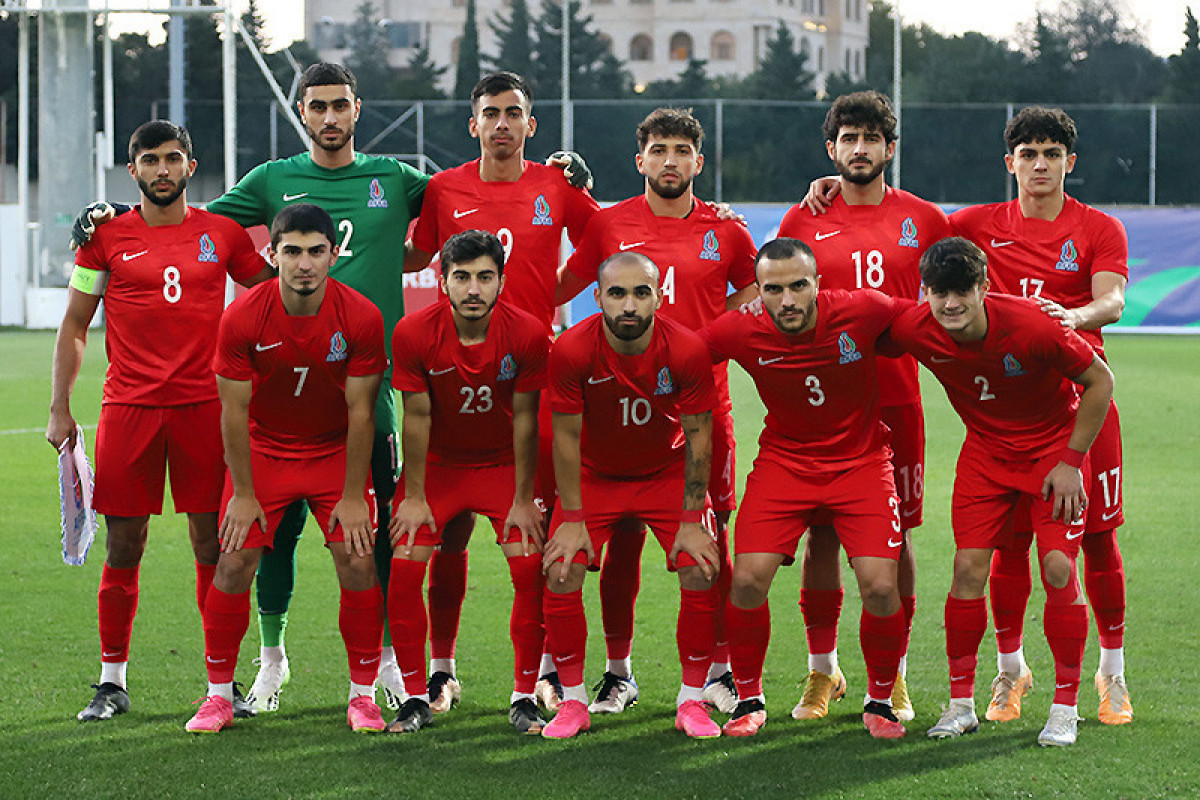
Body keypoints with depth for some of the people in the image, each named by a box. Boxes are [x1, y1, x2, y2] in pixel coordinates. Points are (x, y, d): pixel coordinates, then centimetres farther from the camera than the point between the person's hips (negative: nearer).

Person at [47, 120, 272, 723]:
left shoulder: (223, 234, 6)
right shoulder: (107, 237, 5)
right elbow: (74, 324, 9)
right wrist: (59, 409, 2)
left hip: (204, 403, 1)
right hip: (128, 407, 0)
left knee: (213, 546, 2)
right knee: (123, 548, 1)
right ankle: (112, 681, 11)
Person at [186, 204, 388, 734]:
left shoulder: (361, 317, -18)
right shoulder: (242, 318, -19)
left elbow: (361, 411, -13)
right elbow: (234, 410, -11)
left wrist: (353, 495, -12)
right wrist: (243, 493, -10)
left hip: (337, 452, 0)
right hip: (264, 450, 0)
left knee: (359, 563, -11)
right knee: (234, 563, -8)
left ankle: (363, 694, 3)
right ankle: (218, 695, 5)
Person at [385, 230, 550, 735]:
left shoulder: (527, 335, -20)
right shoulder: (414, 333, -20)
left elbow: (524, 419, -11)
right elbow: (417, 417, -11)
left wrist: (523, 500, -8)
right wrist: (414, 497, -8)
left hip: (503, 464, 0)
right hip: (437, 465, 0)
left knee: (530, 567, -14)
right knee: (403, 568, -12)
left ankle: (524, 697, -1)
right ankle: (416, 697, 2)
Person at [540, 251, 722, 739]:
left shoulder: (687, 351, -24)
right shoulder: (572, 350, -24)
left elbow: (697, 437, -13)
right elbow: (567, 438, -14)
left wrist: (691, 522, -12)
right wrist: (572, 520, -13)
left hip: (667, 475, 0)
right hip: (594, 477, 0)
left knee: (701, 571, -13)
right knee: (560, 573, -12)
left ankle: (692, 700, 3)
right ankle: (573, 701, 4)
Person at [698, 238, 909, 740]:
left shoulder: (862, 312, -20)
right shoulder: (741, 332, -17)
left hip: (861, 461, -1)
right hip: (783, 462, 1)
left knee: (880, 588, -13)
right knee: (748, 580, -12)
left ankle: (880, 702, 12)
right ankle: (749, 699, 10)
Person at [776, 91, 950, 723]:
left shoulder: (922, 219, 6)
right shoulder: (803, 221, 5)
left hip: (896, 398, 0)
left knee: (894, 535, 2)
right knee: (821, 533, 1)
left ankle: (893, 675, 12)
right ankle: (822, 671, 14)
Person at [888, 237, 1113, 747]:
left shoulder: (1031, 327, -31)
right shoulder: (913, 331, -21)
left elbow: (1100, 381, -17)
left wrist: (1071, 461, -15)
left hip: (1054, 447, -3)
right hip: (986, 449, 3)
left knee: (1058, 568, -12)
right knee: (969, 566, -7)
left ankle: (1065, 708, 0)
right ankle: (961, 703, 6)